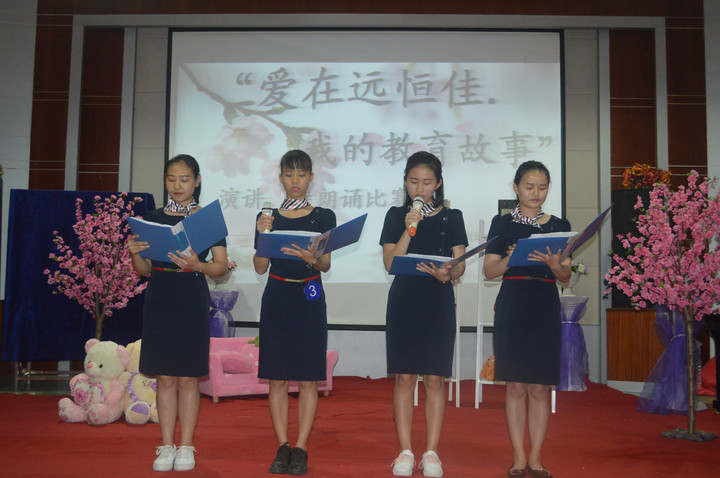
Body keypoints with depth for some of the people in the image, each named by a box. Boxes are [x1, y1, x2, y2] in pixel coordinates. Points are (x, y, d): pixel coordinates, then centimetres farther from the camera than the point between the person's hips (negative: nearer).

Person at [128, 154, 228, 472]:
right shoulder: (153, 218, 8)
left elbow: (222, 265, -1)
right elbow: (143, 269, 10)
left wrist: (197, 265, -19)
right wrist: (135, 253, -11)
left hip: (192, 302, -2)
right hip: (159, 301, 2)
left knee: (187, 378, 2)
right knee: (165, 377, 5)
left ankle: (186, 447, 12)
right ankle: (166, 447, 14)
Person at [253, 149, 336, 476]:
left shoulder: (323, 217, 4)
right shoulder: (268, 218, 7)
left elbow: (326, 264, -4)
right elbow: (260, 268, 3)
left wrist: (312, 259, -26)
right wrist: (263, 235, -13)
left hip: (309, 300, -1)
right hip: (277, 299, 1)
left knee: (308, 378, 0)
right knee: (277, 378, 3)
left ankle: (300, 449, 8)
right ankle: (282, 447, 12)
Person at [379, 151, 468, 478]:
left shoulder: (452, 218, 7)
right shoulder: (396, 216, 7)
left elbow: (459, 265, 4)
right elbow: (390, 263, -2)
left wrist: (447, 274, -19)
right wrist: (409, 229, -14)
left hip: (439, 303, 0)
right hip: (403, 301, 0)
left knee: (435, 378, 0)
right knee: (404, 377, 1)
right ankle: (405, 452, 9)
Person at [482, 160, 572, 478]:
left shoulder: (559, 226, 9)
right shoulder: (502, 223, 6)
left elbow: (566, 277, 7)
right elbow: (489, 271, 2)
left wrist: (555, 265, -15)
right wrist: (511, 259, -17)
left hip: (545, 309, 1)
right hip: (512, 307, -1)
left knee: (540, 386, 2)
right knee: (516, 385, 1)